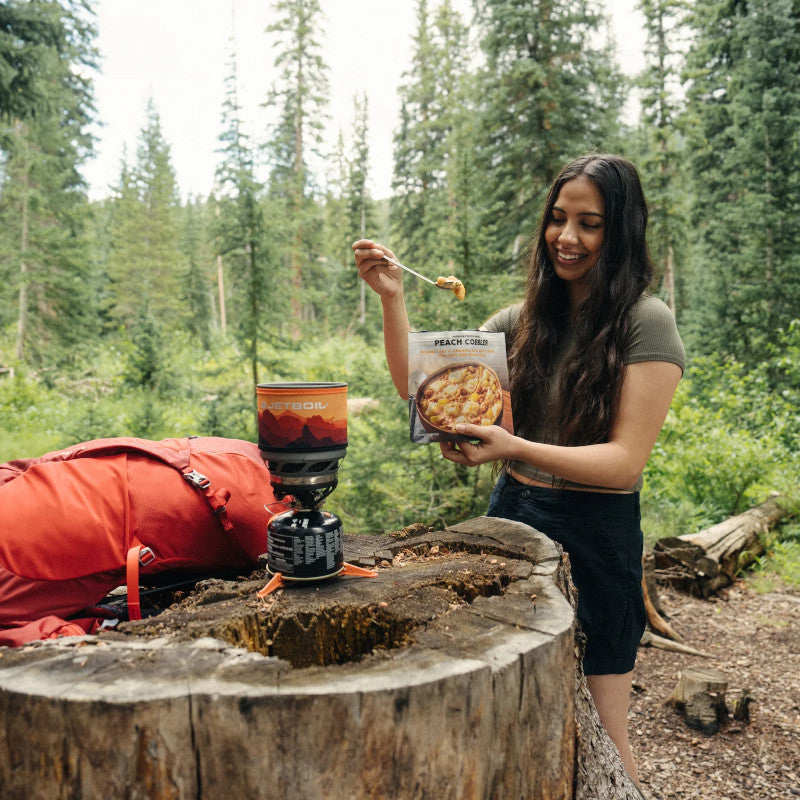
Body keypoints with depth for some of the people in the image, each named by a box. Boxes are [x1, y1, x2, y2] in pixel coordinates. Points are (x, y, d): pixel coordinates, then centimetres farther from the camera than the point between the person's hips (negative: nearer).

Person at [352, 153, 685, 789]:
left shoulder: (647, 323, -11)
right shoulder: (523, 320, 5)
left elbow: (625, 461, -16)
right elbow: (420, 388, 2)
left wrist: (515, 448, -30)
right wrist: (393, 299, -9)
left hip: (595, 534, -5)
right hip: (510, 515, 5)